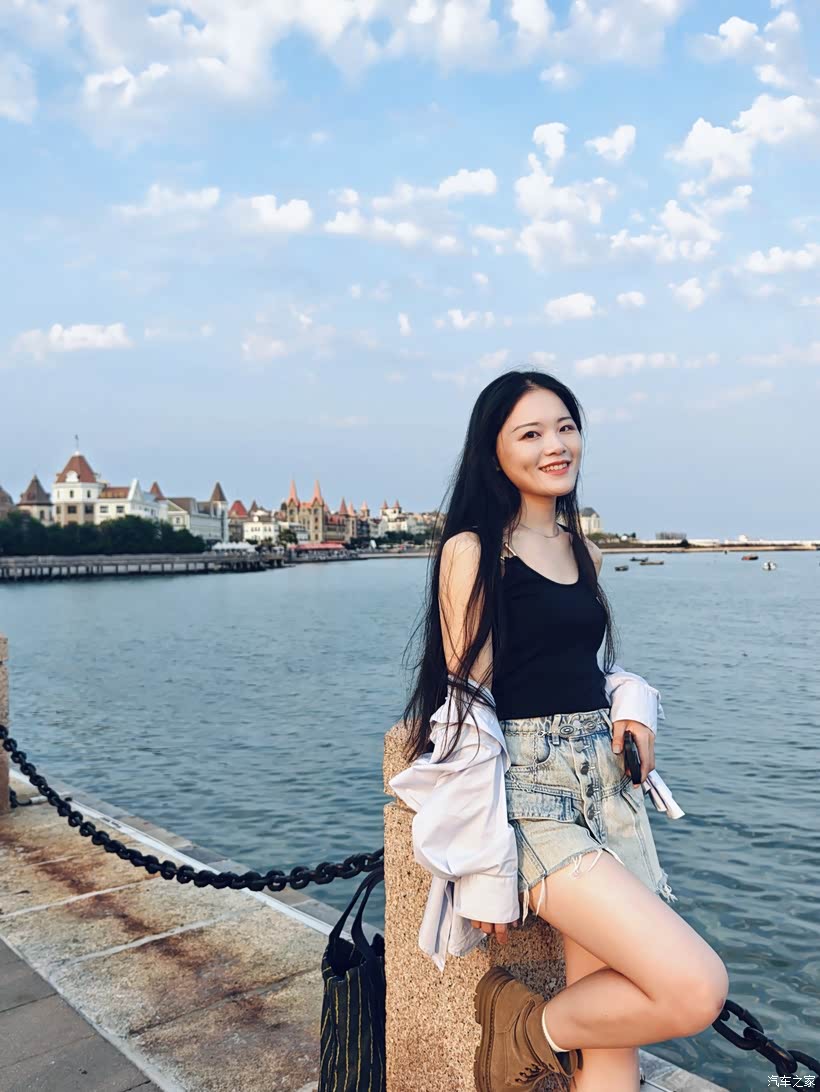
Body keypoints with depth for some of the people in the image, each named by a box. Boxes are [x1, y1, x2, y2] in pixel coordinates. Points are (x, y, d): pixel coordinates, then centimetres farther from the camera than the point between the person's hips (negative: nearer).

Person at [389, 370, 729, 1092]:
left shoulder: (582, 550, 14)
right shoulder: (473, 549, -7)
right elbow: (467, 707, -11)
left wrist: (633, 705, 1)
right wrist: (487, 873, -14)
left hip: (606, 783, 6)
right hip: (526, 790, -6)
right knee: (696, 990, -16)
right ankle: (527, 1026, 9)